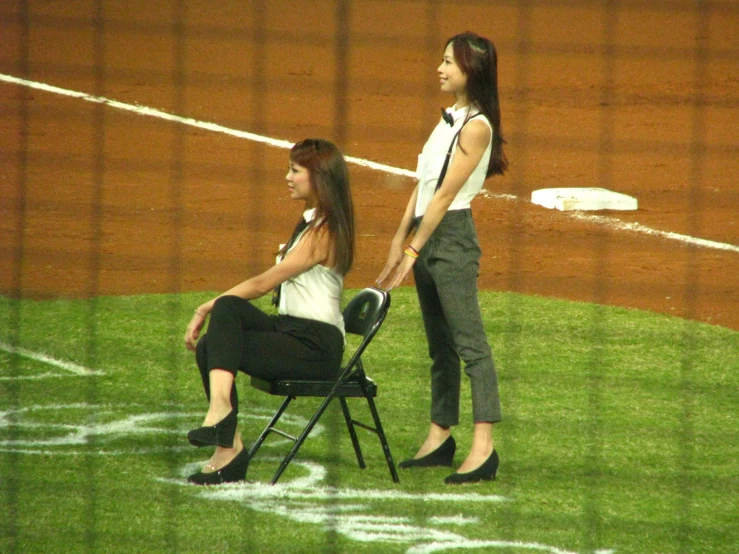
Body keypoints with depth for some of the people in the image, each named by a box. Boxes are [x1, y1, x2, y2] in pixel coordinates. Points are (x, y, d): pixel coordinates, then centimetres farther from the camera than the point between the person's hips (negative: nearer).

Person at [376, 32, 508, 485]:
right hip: (426, 234, 9)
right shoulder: (449, 119, 14)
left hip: (453, 236, -9)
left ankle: (484, 447, -16)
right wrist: (400, 239, 13)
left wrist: (414, 250, -14)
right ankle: (440, 436, 19)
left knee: (470, 343, -12)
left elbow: (445, 194, -15)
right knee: (440, 345, 13)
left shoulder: (476, 126, -13)